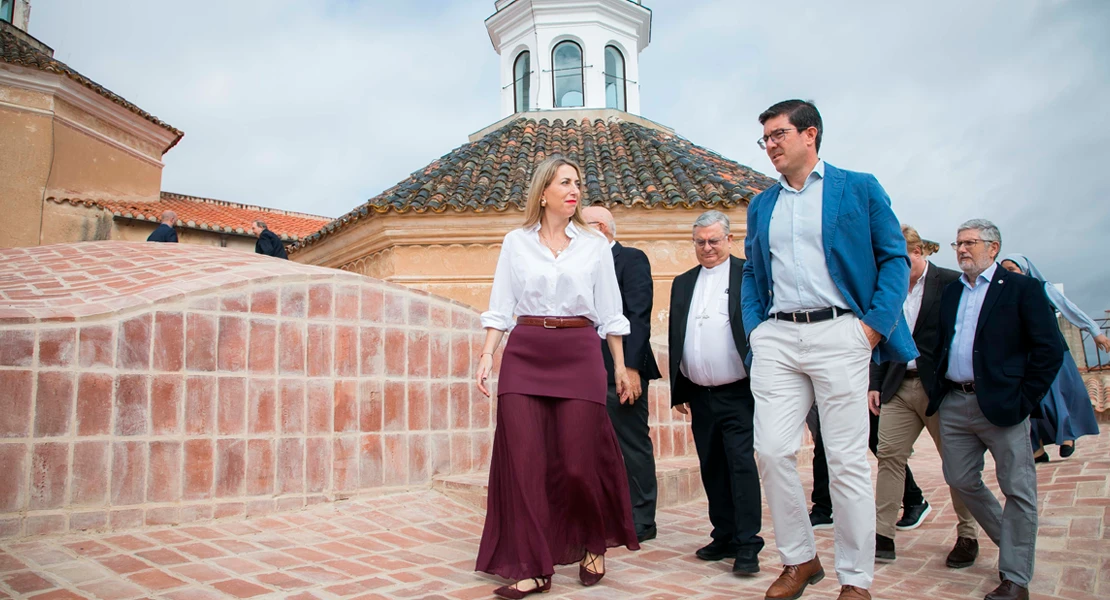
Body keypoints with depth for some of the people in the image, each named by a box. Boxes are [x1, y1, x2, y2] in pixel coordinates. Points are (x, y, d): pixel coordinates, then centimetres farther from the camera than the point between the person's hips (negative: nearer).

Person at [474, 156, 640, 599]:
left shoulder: (594, 245, 9)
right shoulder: (516, 242, 8)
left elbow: (609, 312, 11)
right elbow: (500, 307, 7)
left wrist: (620, 366, 8)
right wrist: (486, 356, -4)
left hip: (579, 356, 0)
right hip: (524, 355, 1)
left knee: (579, 461, -2)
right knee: (524, 461, -3)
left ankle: (594, 546, 26)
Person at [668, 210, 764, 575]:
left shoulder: (749, 275, -3)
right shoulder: (683, 283, 12)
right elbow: (675, 339, 14)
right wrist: (678, 391, 11)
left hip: (737, 394, -5)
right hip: (700, 396, 6)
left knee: (742, 465, -5)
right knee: (712, 469, 12)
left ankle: (748, 545, 4)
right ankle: (725, 537, 23)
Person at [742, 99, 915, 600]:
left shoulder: (859, 188, 7)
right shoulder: (761, 205, 19)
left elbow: (895, 257, 4)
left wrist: (875, 324, -8)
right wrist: (754, 326, 7)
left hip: (838, 334, -4)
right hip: (775, 339, 4)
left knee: (847, 460, -1)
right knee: (772, 450, -3)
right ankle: (799, 559, 16)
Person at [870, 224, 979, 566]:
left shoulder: (950, 283, -5)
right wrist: (875, 384, 8)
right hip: (899, 387, 5)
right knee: (888, 455, 0)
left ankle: (967, 537, 23)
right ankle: (882, 535, 5)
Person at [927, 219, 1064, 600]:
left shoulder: (1022, 288, -2)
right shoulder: (951, 292, 15)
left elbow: (1050, 349, -7)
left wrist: (1025, 400, -11)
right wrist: (938, 390, 7)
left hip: (1002, 405, -6)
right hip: (954, 404, 6)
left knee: (1018, 490, 0)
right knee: (961, 481, 12)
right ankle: (1012, 541, 33)